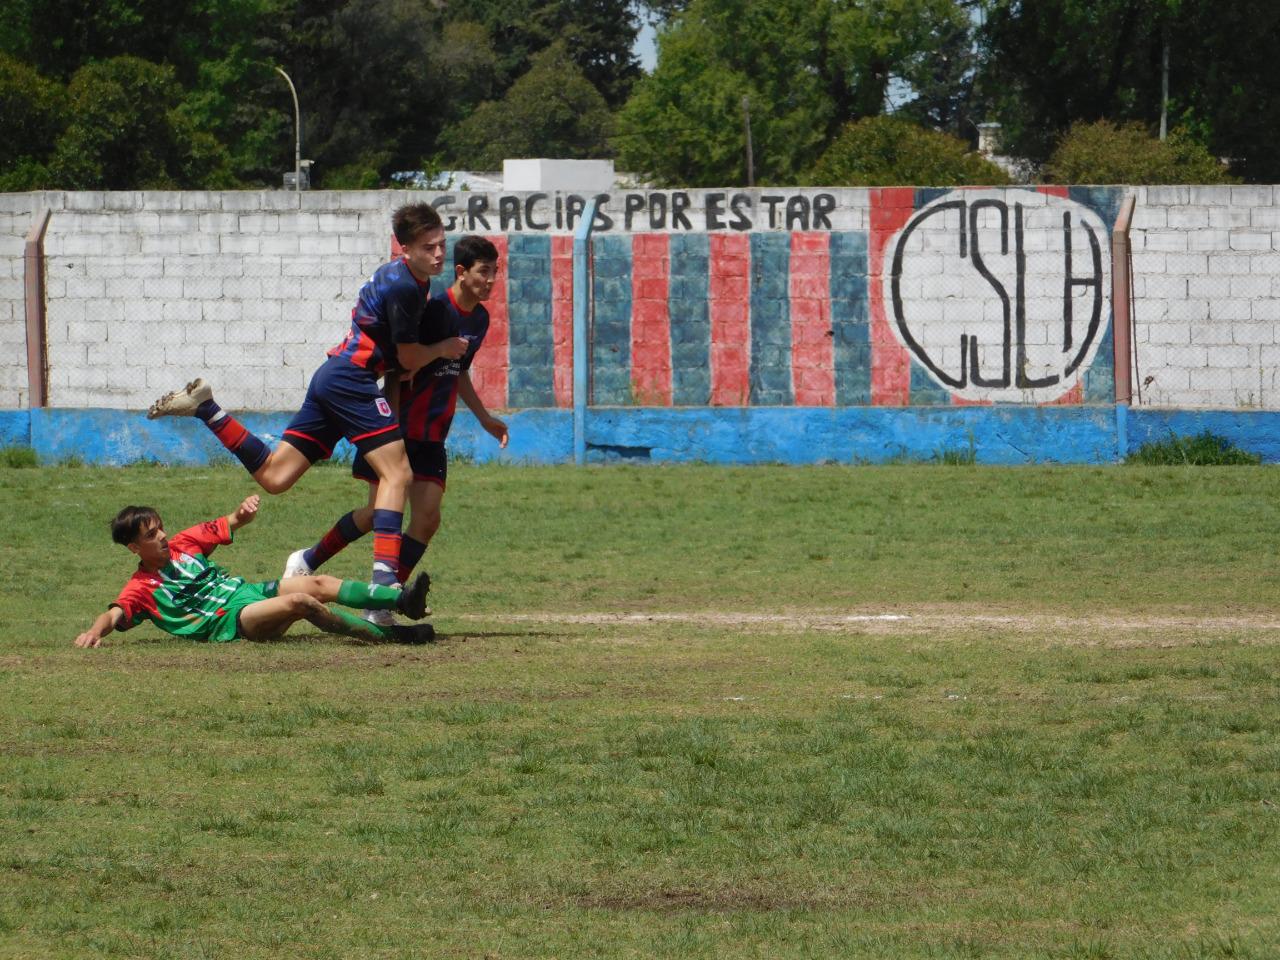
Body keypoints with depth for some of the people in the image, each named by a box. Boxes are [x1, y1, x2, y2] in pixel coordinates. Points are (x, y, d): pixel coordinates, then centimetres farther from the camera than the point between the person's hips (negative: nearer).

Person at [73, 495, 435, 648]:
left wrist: (244, 511, -5)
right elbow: (113, 614, -15)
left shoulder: (183, 544, 15)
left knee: (318, 585, -17)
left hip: (252, 593, 7)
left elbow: (230, 524, 19)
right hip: (232, 620, -7)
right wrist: (95, 632, -38)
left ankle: (402, 600, -27)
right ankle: (392, 635, -32)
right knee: (302, 602, -29)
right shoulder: (143, 588, -2)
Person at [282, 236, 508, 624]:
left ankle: (381, 607, 1)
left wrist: (484, 418, 30)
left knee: (427, 519, -4)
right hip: (400, 428, -7)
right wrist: (394, 425, -24)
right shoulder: (435, 311, -18)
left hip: (432, 438, 7)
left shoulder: (479, 319, 8)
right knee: (379, 511, -4)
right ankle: (307, 561, 18)